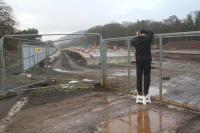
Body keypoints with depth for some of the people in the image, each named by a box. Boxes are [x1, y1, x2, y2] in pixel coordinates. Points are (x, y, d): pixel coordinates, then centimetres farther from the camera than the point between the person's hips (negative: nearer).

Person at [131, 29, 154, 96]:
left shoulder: (136, 40, -2)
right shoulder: (147, 39, -7)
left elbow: (131, 41, 21)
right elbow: (151, 33, 12)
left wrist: (137, 36, 29)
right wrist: (145, 32, 25)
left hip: (138, 61, 2)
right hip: (147, 60, -2)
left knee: (139, 76, 8)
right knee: (146, 76, 5)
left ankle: (139, 91, 13)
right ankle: (145, 92, 6)